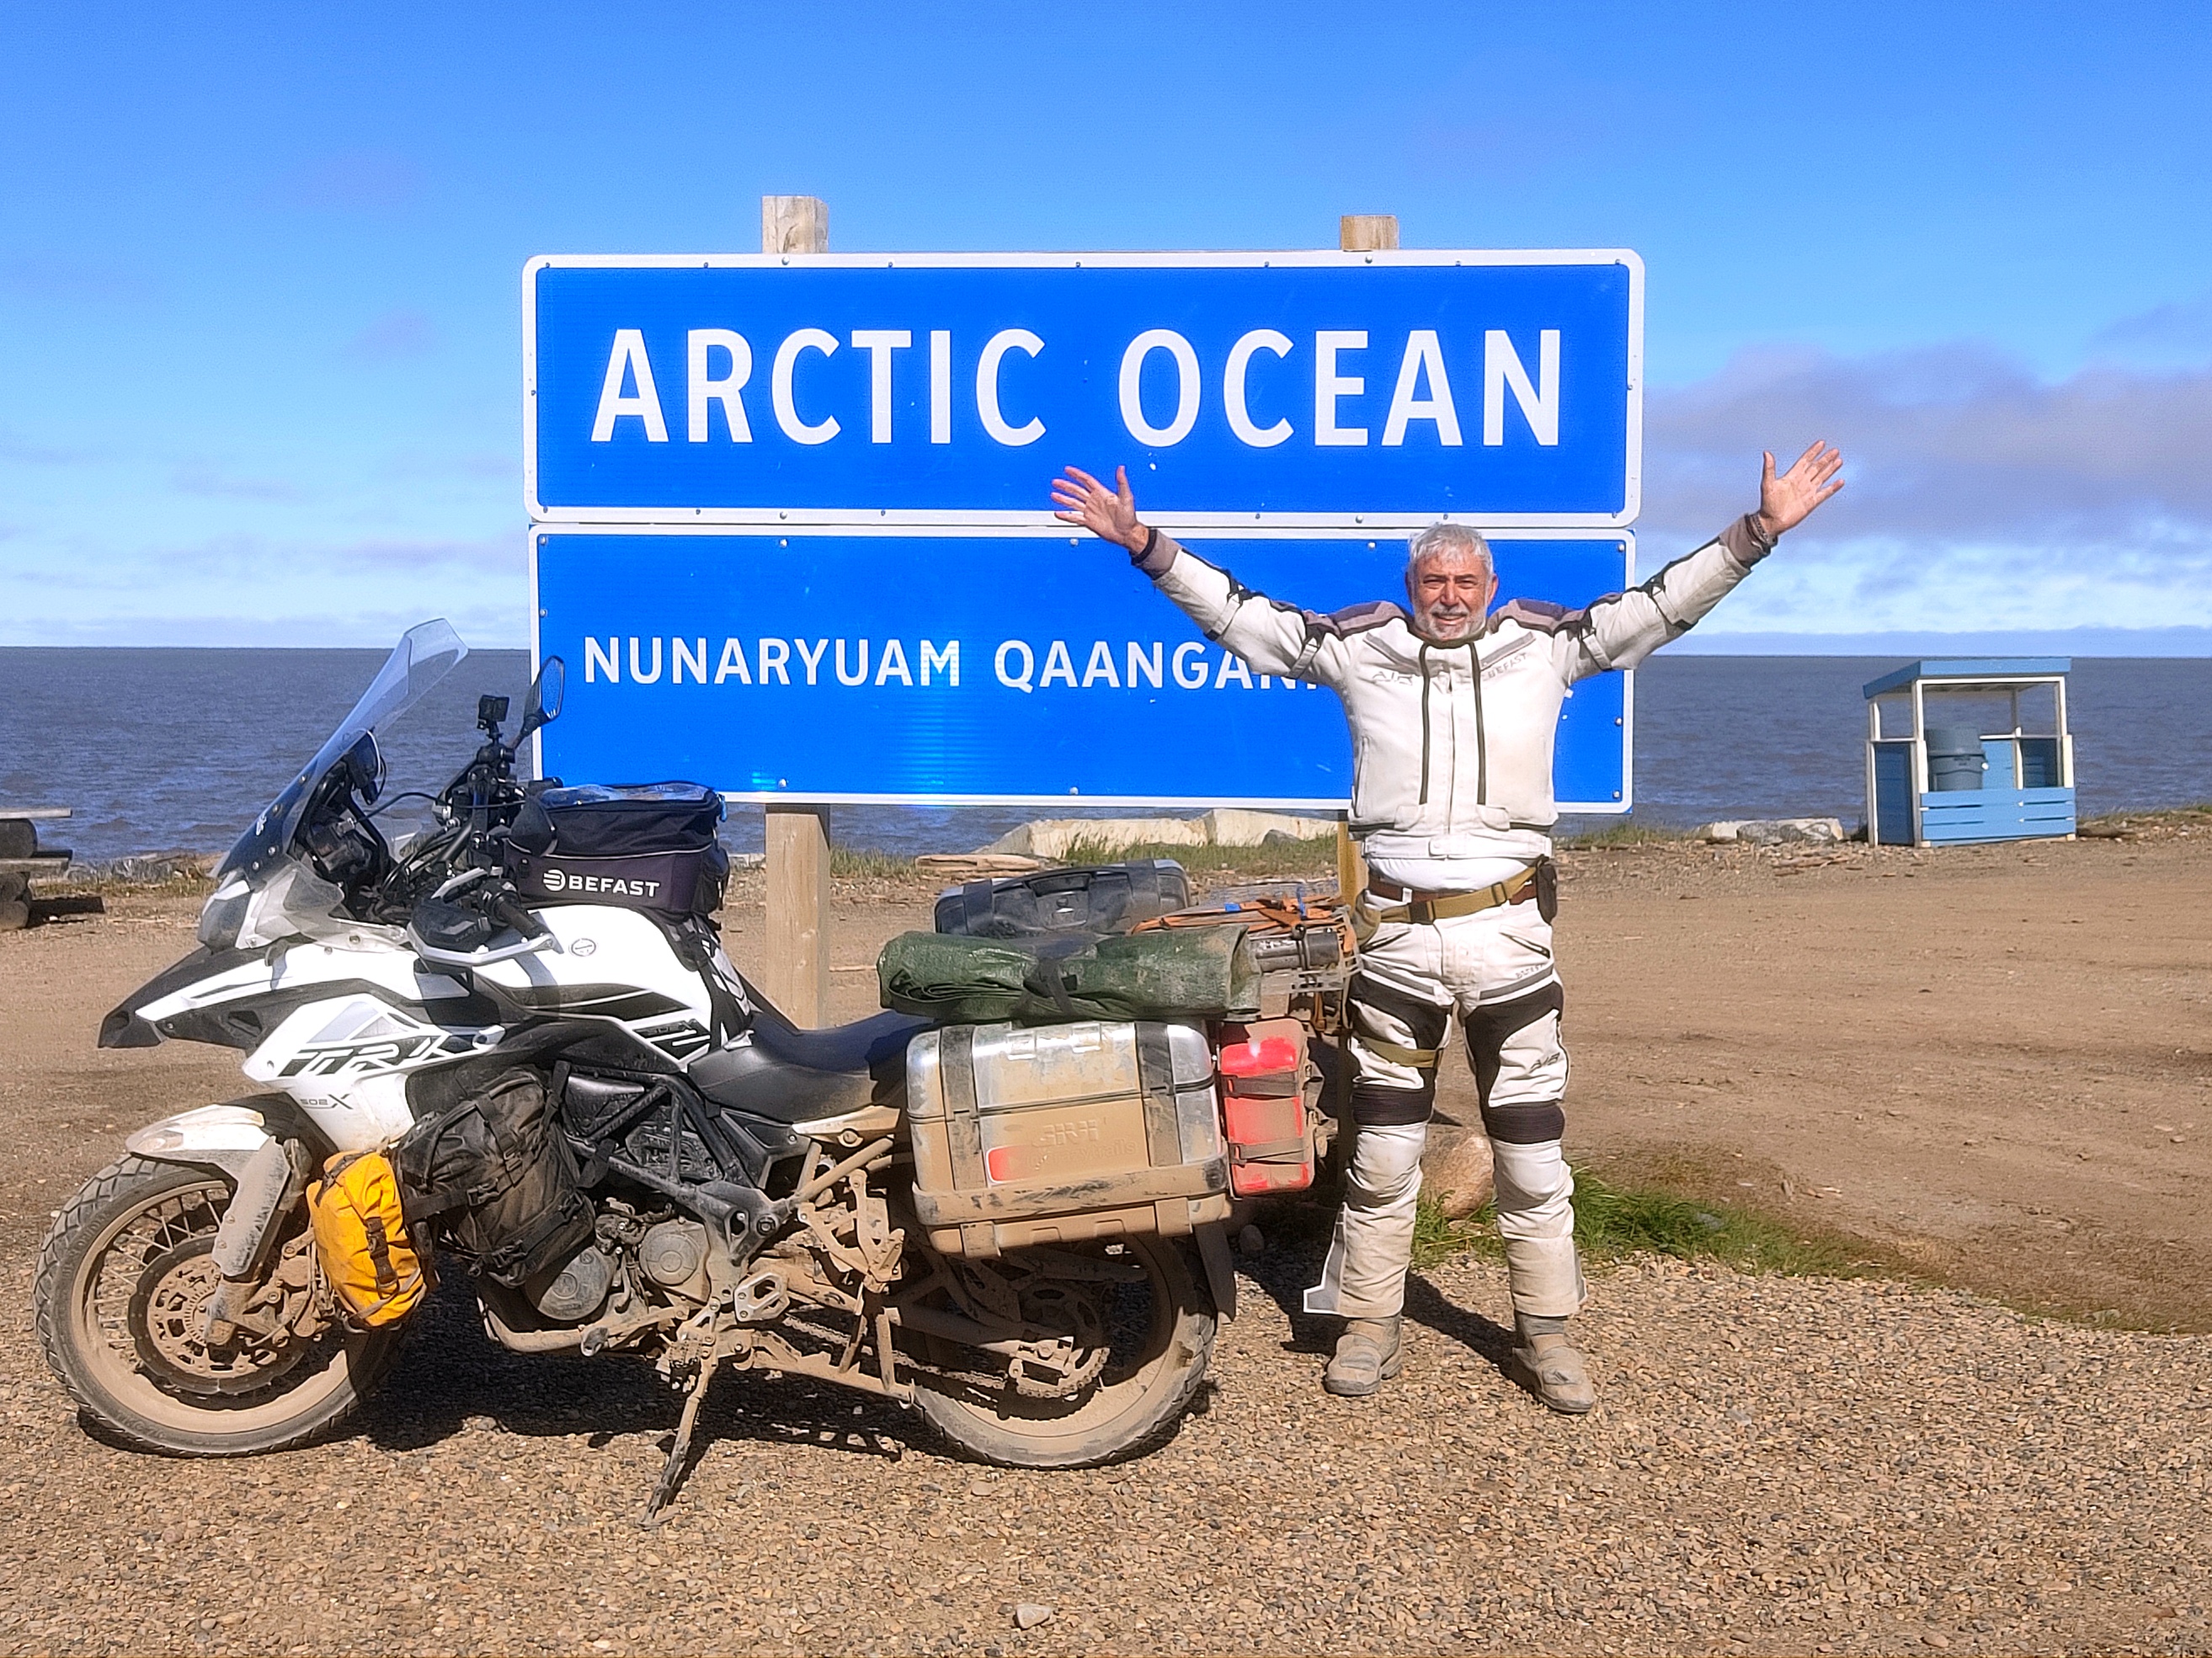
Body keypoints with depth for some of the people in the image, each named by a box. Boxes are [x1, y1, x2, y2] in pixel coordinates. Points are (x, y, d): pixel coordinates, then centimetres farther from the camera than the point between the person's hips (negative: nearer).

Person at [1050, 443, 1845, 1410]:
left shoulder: (1544, 646, 5)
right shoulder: (1358, 649, 5)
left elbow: (1661, 605, 6)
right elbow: (1242, 617, 6)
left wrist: (1757, 532, -1)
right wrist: (1144, 545, 1)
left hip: (1508, 932, 0)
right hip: (1396, 937, 0)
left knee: (1532, 1148, 7)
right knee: (1382, 1147, 9)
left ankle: (1545, 1334, 21)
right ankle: (1369, 1324, 23)